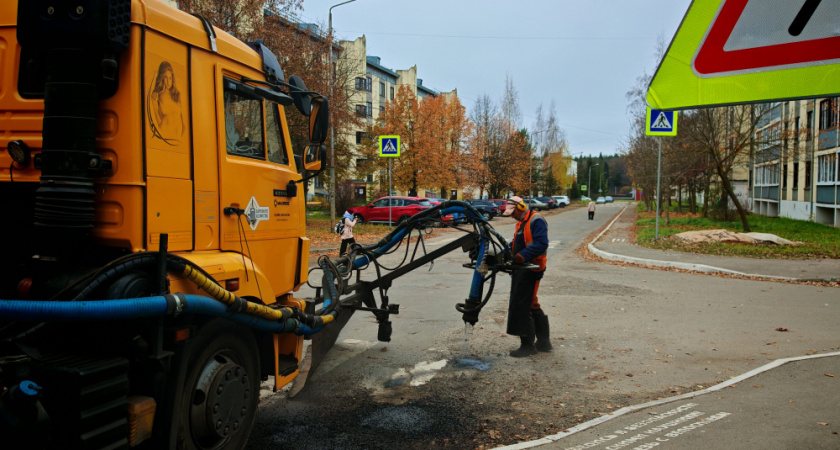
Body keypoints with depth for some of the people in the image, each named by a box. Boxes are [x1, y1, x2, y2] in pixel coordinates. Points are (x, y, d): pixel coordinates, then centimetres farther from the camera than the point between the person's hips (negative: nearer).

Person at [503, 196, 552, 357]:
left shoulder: (536, 220, -11)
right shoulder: (521, 223, 21)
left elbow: (541, 244, -23)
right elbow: (515, 244, 23)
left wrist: (524, 255, -33)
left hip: (531, 269, -10)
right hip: (521, 268, 10)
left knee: (522, 306, -8)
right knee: (532, 305, 15)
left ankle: (528, 345, 0)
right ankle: (544, 342, 24)